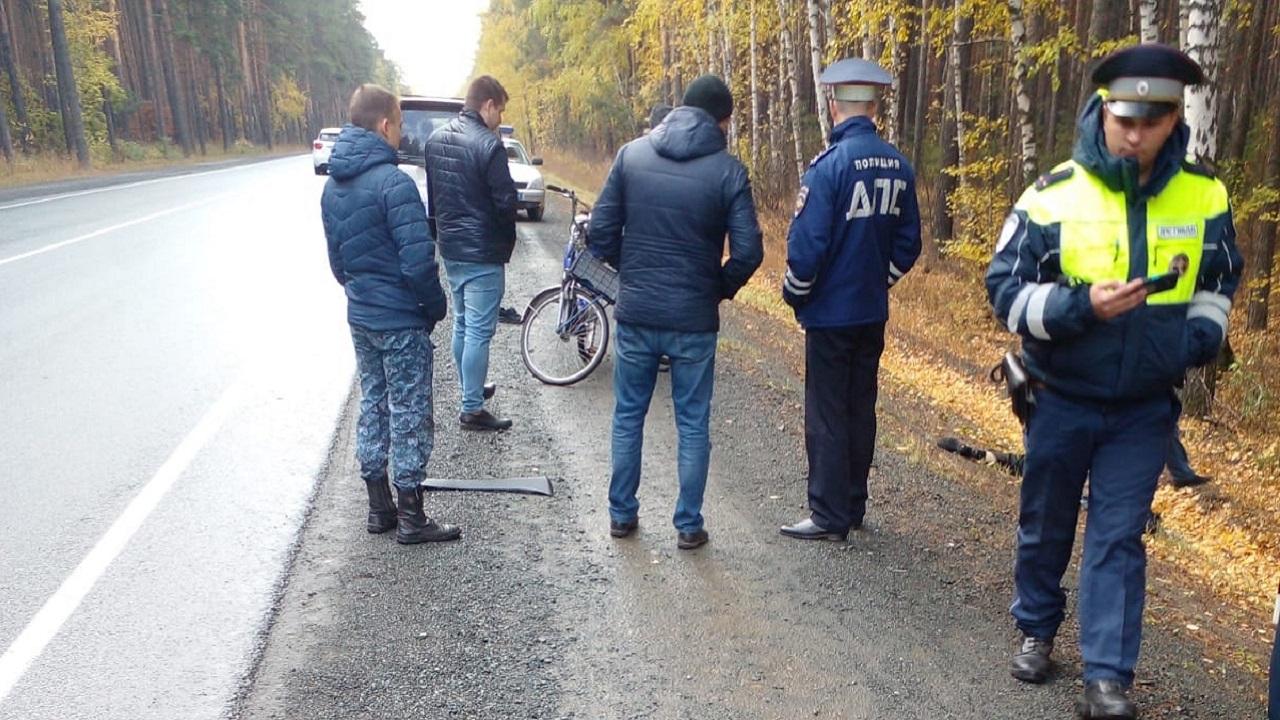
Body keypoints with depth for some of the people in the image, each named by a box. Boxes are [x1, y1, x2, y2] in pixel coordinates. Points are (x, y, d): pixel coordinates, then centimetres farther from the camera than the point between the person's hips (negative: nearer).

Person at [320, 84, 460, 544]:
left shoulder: (332, 185, 6)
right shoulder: (393, 183, -20)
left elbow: (336, 258, 12)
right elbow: (418, 260, -23)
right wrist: (435, 306, -8)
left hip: (360, 318, 8)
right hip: (401, 321, -8)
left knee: (373, 407, 16)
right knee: (409, 416, 2)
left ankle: (379, 507, 26)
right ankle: (411, 518, 11)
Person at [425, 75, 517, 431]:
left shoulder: (435, 139, 7)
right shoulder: (488, 144, -17)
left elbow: (431, 195, 14)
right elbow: (505, 202, -16)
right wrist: (507, 240, 1)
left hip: (449, 248, 8)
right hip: (483, 253, -8)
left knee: (462, 324, 19)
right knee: (479, 330, -2)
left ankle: (471, 388, 33)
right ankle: (472, 409, 3)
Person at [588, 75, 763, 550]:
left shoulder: (632, 155, -1)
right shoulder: (728, 171, -8)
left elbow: (601, 232, -1)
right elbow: (748, 250, -10)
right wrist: (721, 289, 8)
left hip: (635, 314, 2)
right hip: (694, 320, -2)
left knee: (628, 417, 17)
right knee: (693, 425, 11)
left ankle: (621, 514, 26)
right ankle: (688, 525, 19)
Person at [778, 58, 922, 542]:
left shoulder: (830, 164, -17)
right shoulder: (898, 166, 3)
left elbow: (806, 243, -19)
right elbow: (908, 243, 8)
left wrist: (794, 294, -3)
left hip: (830, 312, -6)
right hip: (874, 312, 7)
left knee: (826, 414, 2)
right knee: (861, 408, 15)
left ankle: (830, 516, 9)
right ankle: (854, 506, 26)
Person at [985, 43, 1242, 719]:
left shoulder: (1204, 197, -4)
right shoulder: (1051, 196, -13)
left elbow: (1219, 281, 12)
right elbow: (1004, 290, -11)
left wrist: (1202, 336, -7)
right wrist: (1080, 308, -26)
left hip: (1144, 408, 1)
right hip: (1061, 399, -1)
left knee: (1118, 537, 2)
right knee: (1045, 524, 15)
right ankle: (1036, 630, 37)